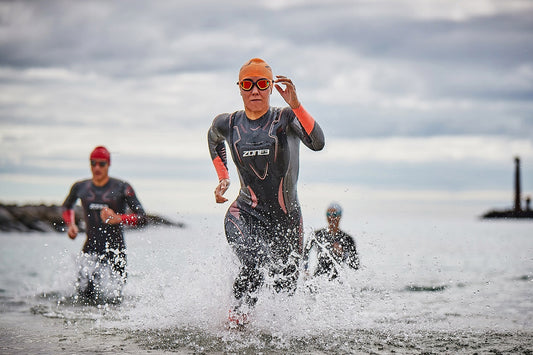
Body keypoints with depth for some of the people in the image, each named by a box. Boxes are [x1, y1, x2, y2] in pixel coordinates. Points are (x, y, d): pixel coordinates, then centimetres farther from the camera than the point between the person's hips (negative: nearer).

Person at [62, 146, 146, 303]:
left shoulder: (122, 188, -4)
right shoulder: (80, 187, 6)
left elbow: (141, 217, -8)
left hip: (115, 249, -2)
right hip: (91, 248, 2)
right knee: (85, 293, -13)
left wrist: (118, 218, -24)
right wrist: (71, 224, 9)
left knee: (110, 298, -6)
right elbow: (67, 207, 28)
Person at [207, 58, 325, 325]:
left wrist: (295, 105, -34)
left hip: (287, 219, 1)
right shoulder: (227, 124, 0)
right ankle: (238, 314, -6)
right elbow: (213, 138, 25)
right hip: (245, 214, 0)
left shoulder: (286, 119, -8)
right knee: (255, 266, -30)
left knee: (285, 288, 12)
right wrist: (223, 178, 16)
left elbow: (317, 143, -26)